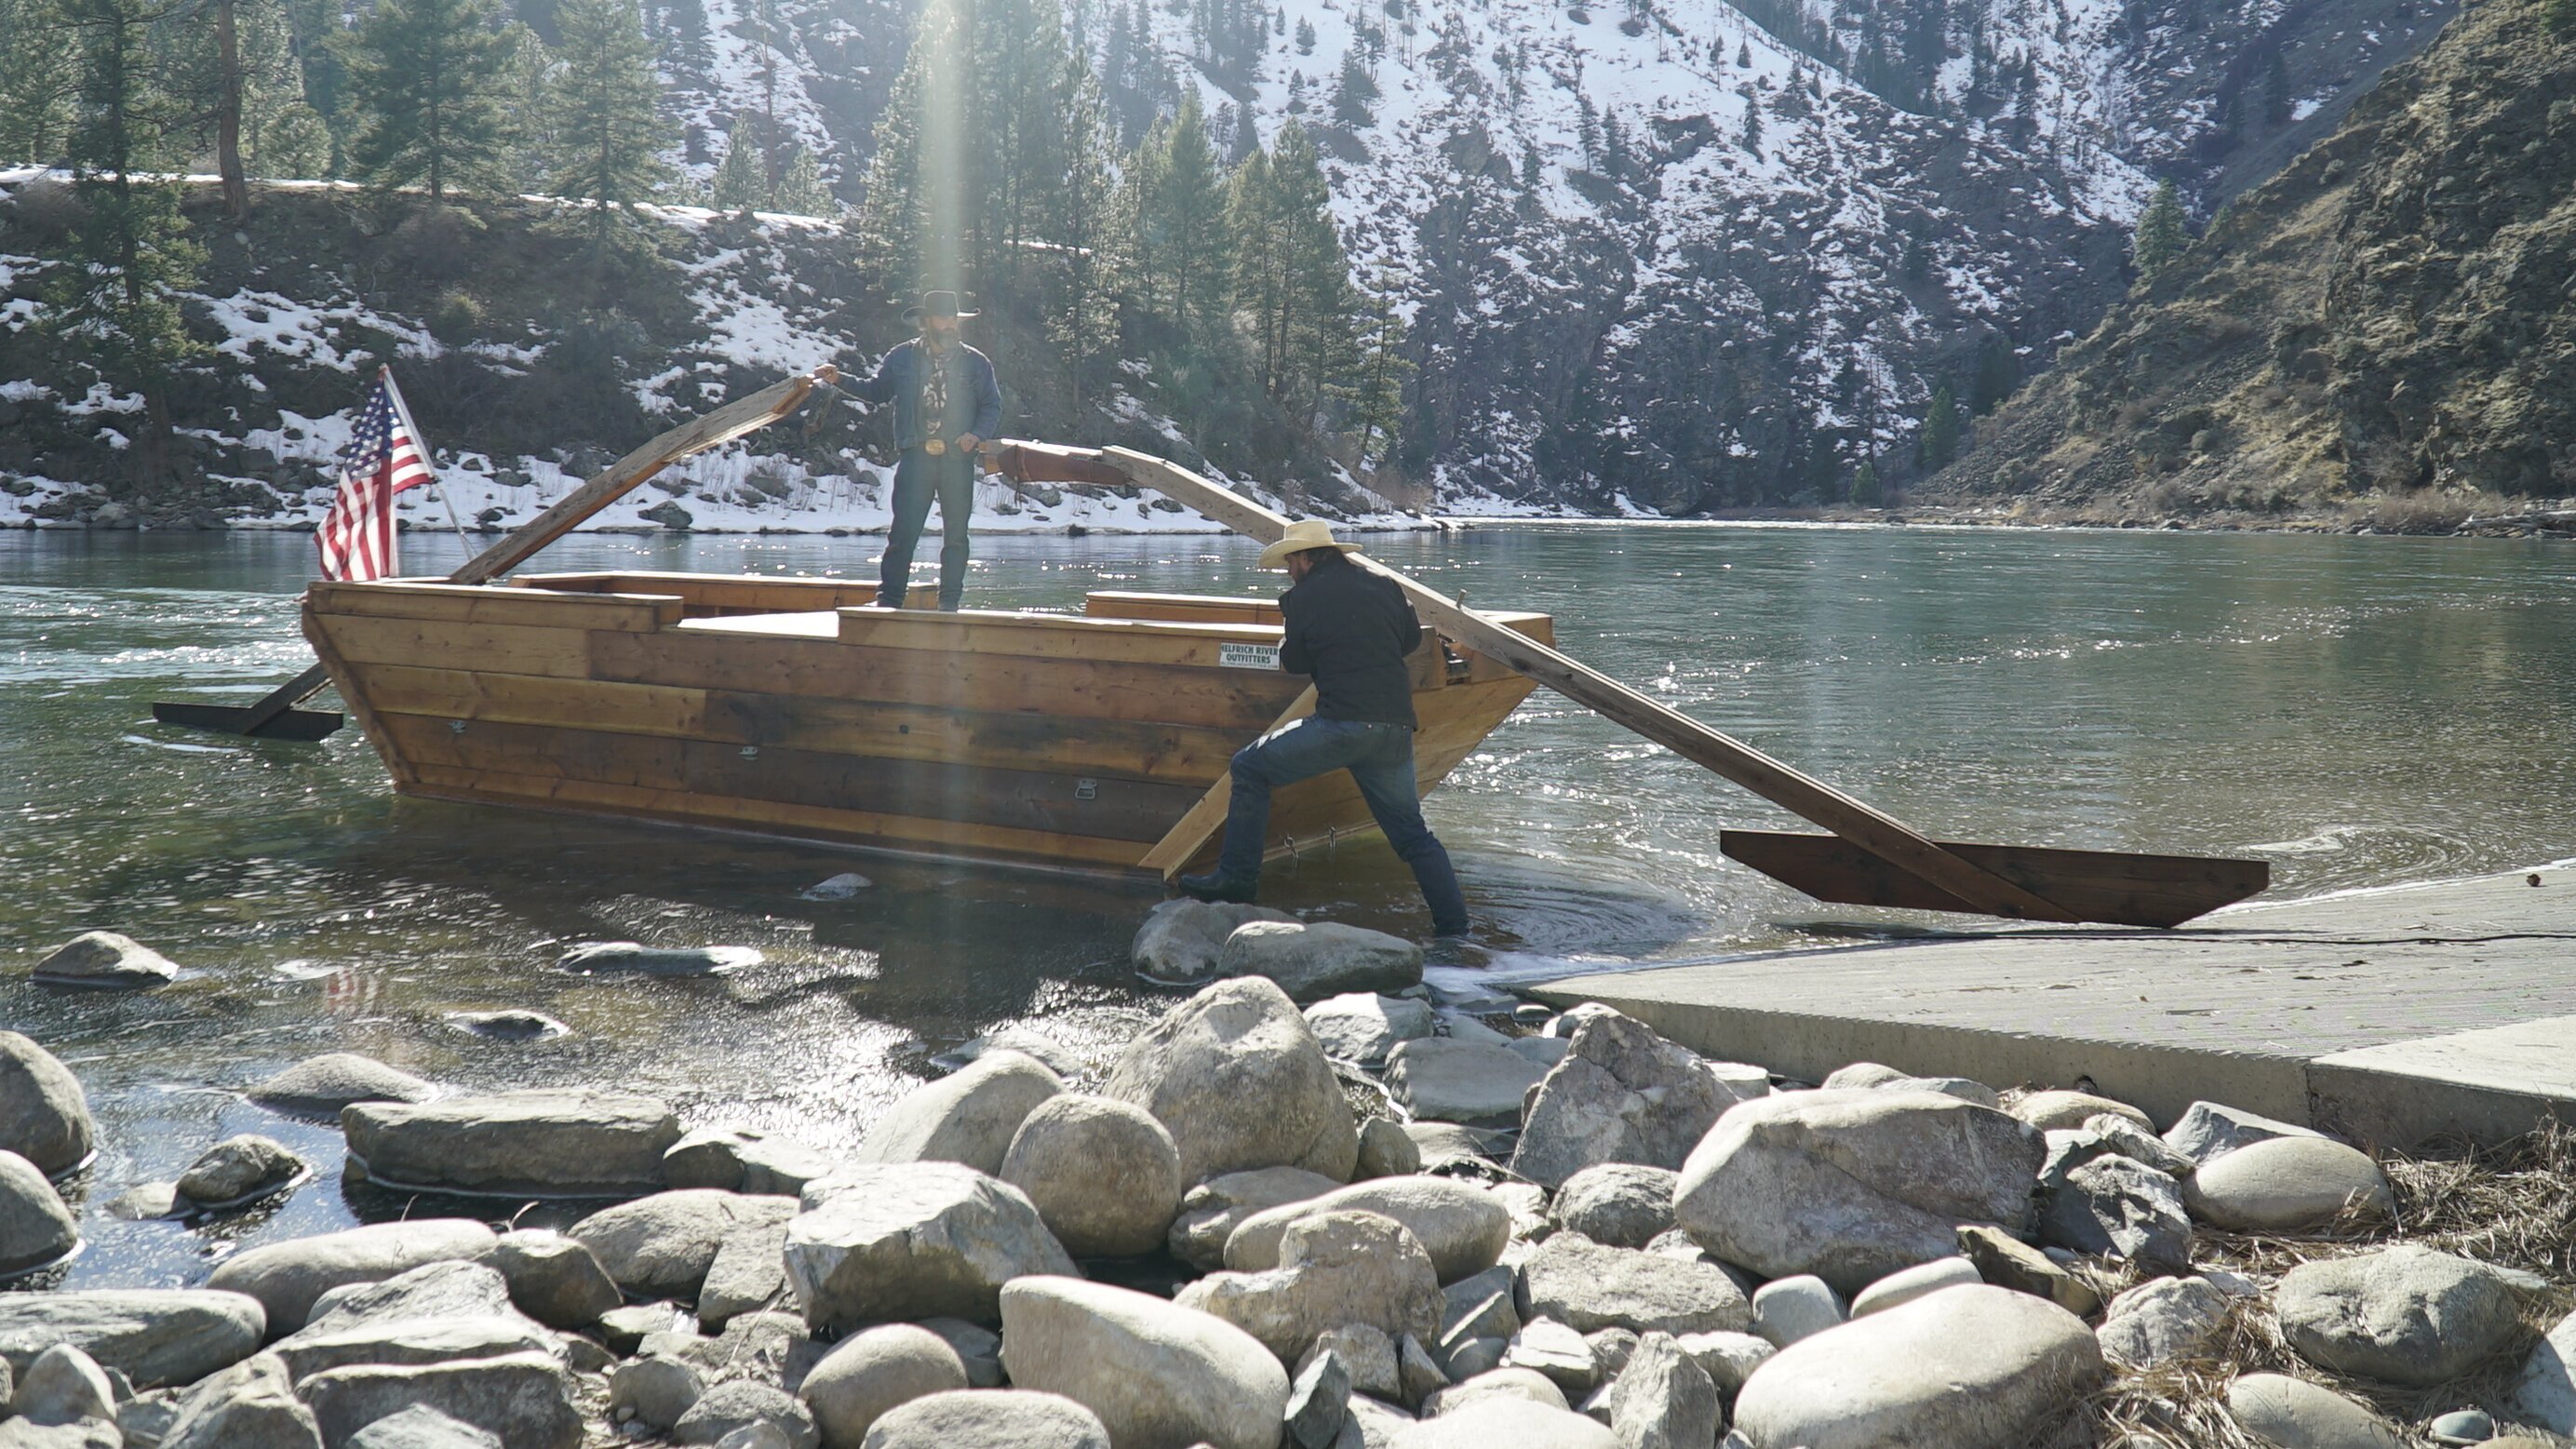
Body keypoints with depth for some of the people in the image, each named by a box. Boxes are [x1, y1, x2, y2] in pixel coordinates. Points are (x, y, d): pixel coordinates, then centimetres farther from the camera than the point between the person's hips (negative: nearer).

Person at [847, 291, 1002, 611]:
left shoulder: (976, 363, 8)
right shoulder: (901, 357, 10)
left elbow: (992, 406, 9)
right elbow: (877, 391, 20)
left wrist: (977, 434, -8)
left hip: (958, 459, 1)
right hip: (916, 456, -1)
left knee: (956, 535, 5)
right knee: (903, 532, -7)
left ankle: (950, 603, 13)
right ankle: (888, 602, -5)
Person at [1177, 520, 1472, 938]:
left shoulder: (1305, 597, 1)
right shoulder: (1385, 586, 14)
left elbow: (1293, 663, 9)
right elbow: (1411, 639, 25)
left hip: (1343, 723, -5)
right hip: (1397, 727, 5)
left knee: (1250, 767, 9)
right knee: (1411, 831, 15)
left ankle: (1237, 878, 6)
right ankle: (1453, 924, 9)